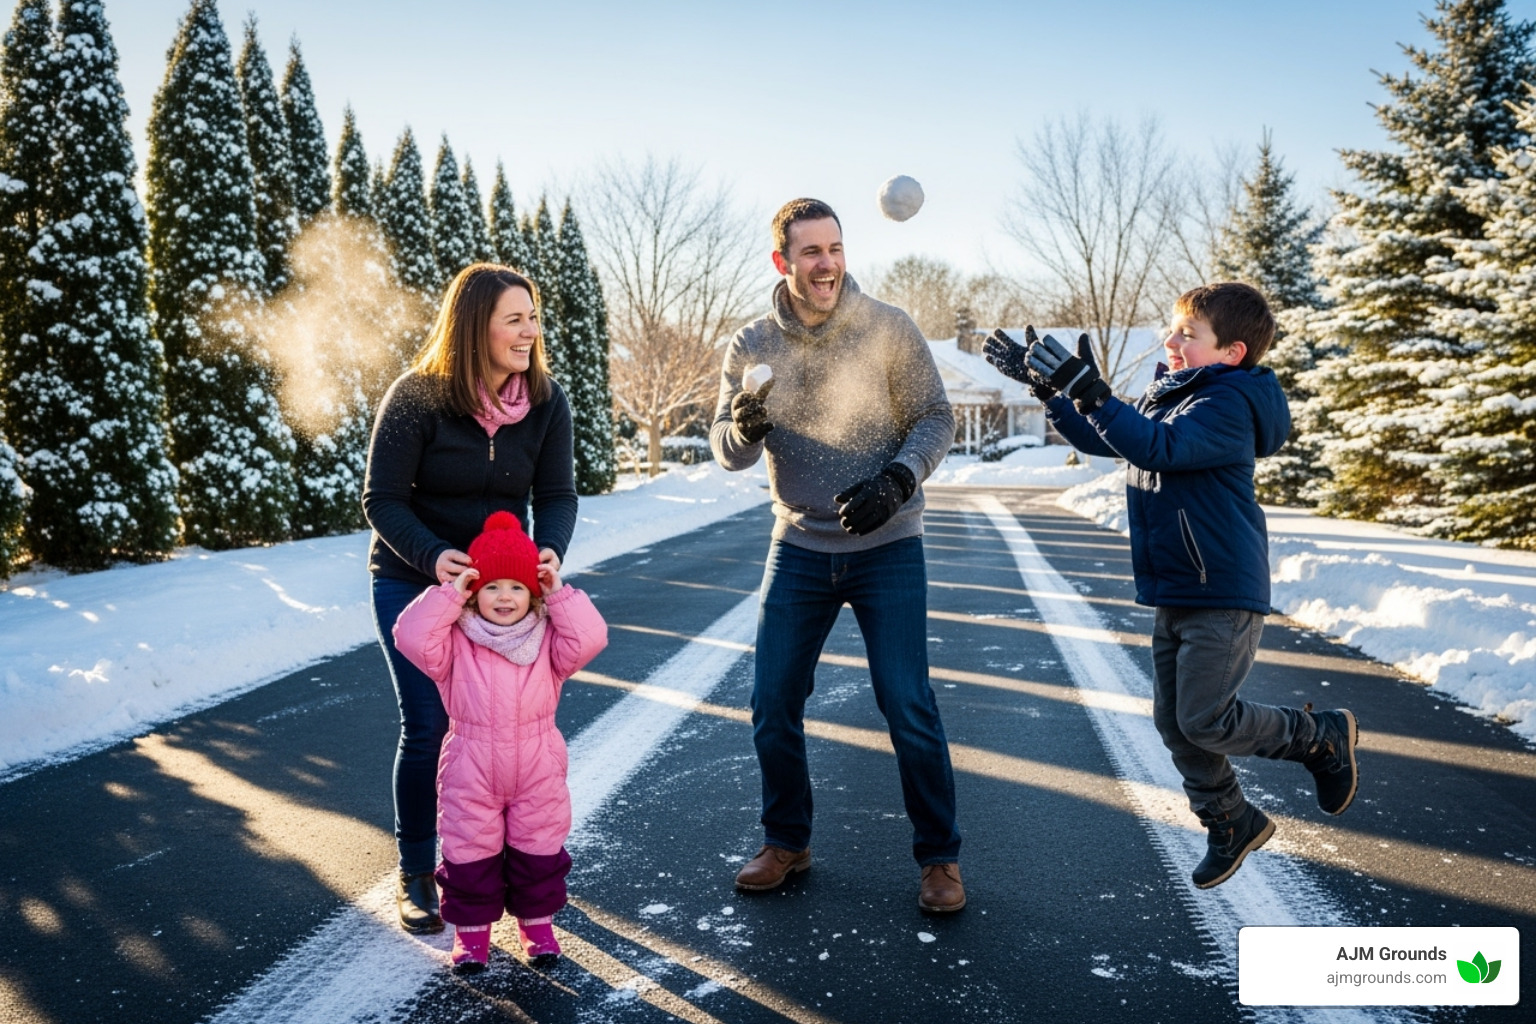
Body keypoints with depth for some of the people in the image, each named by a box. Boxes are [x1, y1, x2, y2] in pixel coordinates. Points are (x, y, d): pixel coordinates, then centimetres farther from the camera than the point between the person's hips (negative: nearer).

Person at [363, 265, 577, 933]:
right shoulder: (416, 397, -18)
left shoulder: (545, 401, -8)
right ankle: (416, 875, 17)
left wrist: (550, 550, -29)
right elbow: (382, 500, -17)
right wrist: (433, 556, -34)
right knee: (427, 727, -2)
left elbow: (557, 495, -8)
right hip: (413, 581, -3)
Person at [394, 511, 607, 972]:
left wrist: (561, 595, -17)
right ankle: (472, 926, 28)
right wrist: (450, 594, -22)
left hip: (537, 769, 1)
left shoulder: (546, 638, -2)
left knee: (539, 848, 12)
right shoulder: (455, 640, -6)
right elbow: (413, 638, -22)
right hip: (471, 771, -1)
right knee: (470, 851, 9)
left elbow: (588, 639, -17)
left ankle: (537, 920, 32)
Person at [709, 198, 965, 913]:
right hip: (798, 549, 3)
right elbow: (727, 452, -2)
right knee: (772, 707, 6)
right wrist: (743, 427, -26)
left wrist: (895, 482, -21)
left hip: (887, 549, -2)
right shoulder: (751, 345, 0)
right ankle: (786, 843, 28)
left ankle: (939, 855, 18)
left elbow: (935, 419, -3)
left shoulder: (889, 329, -7)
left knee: (908, 708, -3)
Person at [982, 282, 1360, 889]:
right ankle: (1230, 823, 29)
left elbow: (1159, 447, -32)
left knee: (1204, 721, -6)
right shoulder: (1165, 395, 11)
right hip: (1173, 594, 9)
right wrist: (1045, 384, 9)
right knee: (1173, 721, 11)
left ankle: (1324, 736, 19)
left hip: (1224, 594, -9)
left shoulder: (1228, 404, -17)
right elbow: (1101, 440, 18)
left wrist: (1087, 390, -37)